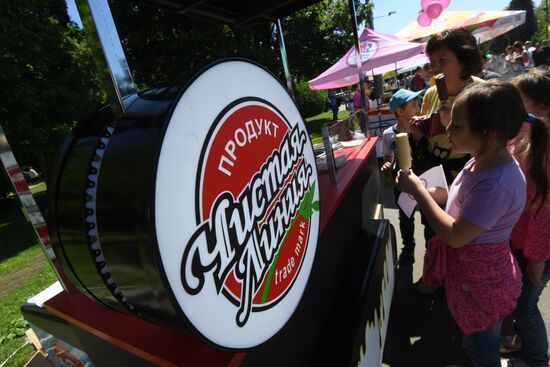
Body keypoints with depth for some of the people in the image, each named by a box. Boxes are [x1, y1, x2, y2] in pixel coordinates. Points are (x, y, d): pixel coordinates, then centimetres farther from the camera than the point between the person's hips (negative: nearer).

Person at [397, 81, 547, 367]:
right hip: (473, 272, 8)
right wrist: (424, 191, -8)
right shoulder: (484, 159, -7)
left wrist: (418, 190, -24)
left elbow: (455, 235, -29)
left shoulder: (497, 184, -36)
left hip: (481, 282, -8)